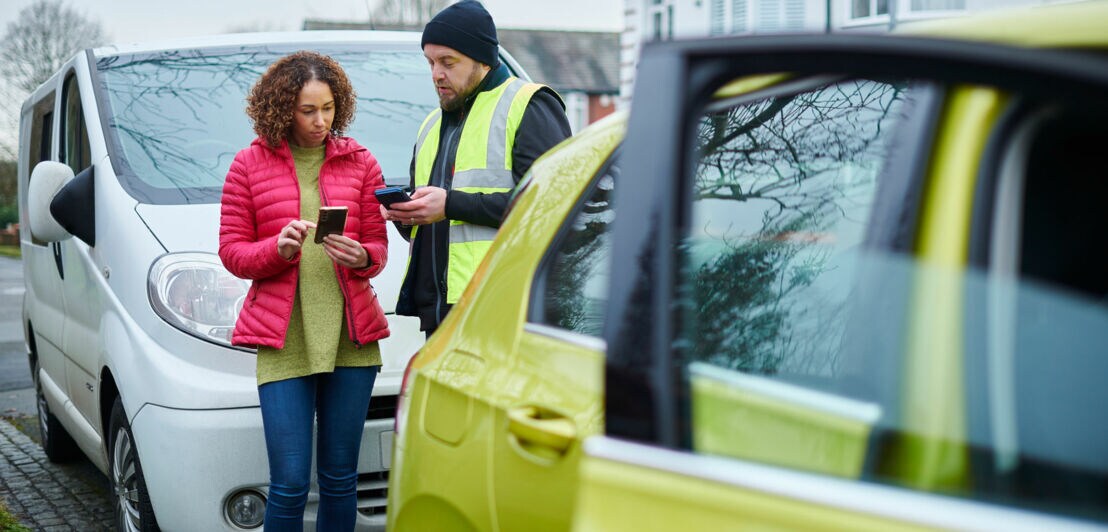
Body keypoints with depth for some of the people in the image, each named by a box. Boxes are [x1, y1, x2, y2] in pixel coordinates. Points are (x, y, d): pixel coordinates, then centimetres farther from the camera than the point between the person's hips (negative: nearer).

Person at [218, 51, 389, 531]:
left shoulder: (359, 162, 10)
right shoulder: (249, 165, 5)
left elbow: (379, 247, 12)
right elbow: (231, 251, 4)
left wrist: (361, 257, -12)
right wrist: (278, 247, -15)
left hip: (351, 334, 2)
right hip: (284, 338, -2)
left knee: (340, 478, 6)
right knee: (289, 482, -6)